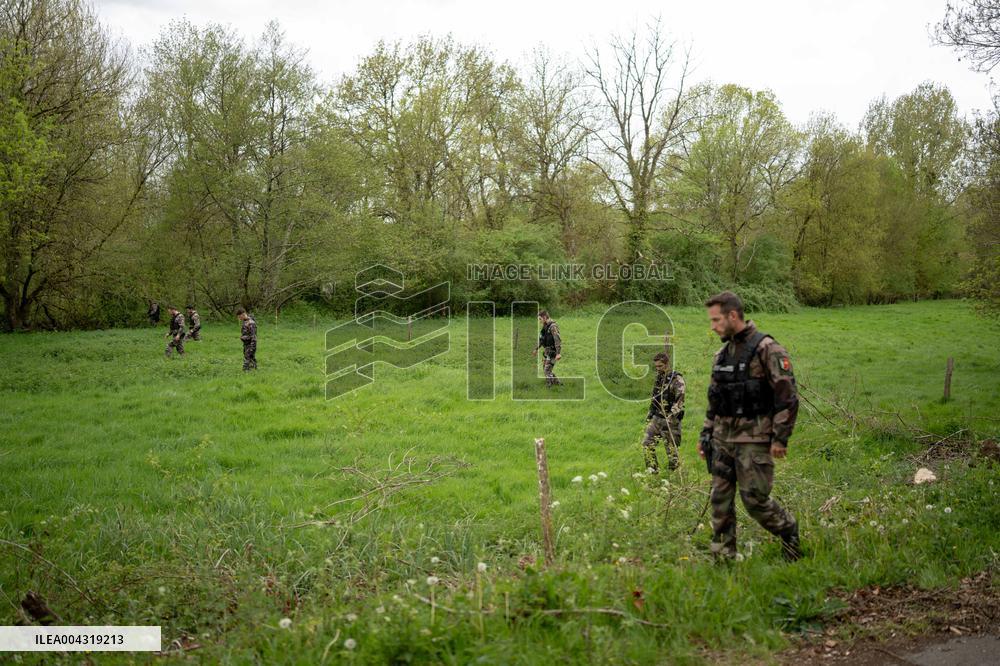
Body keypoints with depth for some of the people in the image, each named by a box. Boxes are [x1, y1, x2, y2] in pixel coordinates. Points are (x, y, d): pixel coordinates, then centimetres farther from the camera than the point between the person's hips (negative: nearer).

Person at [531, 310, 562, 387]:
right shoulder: (545, 326, 11)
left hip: (552, 351, -10)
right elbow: (541, 339, 23)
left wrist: (558, 353, -31)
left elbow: (558, 339, -24)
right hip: (546, 351, 10)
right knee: (545, 368, 15)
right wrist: (536, 349, 27)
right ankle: (557, 382, 24)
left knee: (547, 370, -10)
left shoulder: (553, 326, -18)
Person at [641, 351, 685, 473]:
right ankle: (652, 469, 4)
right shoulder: (658, 378, 12)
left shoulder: (676, 379, -12)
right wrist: (650, 414, 21)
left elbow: (680, 400, -20)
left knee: (671, 446, -1)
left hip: (670, 419, -7)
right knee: (647, 442, -2)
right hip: (656, 417, 7)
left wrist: (671, 416, -29)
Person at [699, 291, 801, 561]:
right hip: (723, 438, 7)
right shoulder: (722, 354, 13)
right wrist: (706, 433, 17)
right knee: (720, 498, 6)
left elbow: (787, 395, -14)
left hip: (753, 440, -7)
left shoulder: (766, 348, -10)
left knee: (754, 499, -3)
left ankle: (787, 530, 24)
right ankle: (723, 556, 16)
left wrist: (780, 438, -16)